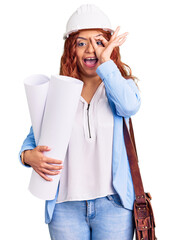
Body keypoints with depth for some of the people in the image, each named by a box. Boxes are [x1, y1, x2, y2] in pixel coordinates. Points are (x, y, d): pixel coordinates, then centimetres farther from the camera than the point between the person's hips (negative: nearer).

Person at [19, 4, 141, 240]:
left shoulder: (122, 84, 4)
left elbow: (129, 106, -20)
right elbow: (32, 139, 9)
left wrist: (105, 60, -15)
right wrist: (29, 156, -13)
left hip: (113, 204, -1)